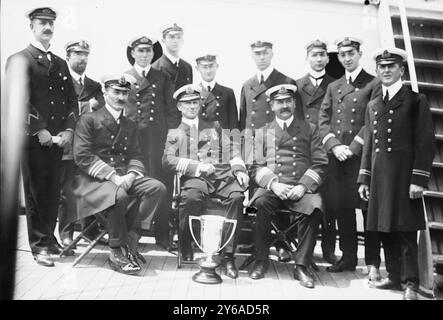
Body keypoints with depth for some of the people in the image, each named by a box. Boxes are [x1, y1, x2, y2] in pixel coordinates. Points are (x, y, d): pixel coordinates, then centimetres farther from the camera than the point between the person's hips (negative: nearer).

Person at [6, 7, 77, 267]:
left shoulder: (60, 63, 19)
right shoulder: (19, 60, 1)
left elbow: (72, 99, 14)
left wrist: (68, 130, 0)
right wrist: (39, 130, -15)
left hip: (58, 138, 5)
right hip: (32, 138, -5)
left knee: (53, 192, 8)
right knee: (36, 192, 0)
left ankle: (49, 238, 21)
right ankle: (39, 245, 8)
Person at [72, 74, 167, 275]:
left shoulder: (130, 126, 20)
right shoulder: (88, 120, 2)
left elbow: (135, 156, 13)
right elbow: (82, 156, -10)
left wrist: (131, 175, -11)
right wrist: (112, 176, -19)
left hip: (124, 177, 6)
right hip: (94, 179, -5)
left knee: (158, 188, -19)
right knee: (119, 195, -36)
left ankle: (129, 235, -13)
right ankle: (117, 252, -17)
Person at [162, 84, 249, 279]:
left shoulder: (214, 128, 32)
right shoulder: (174, 134, 24)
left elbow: (232, 152, 19)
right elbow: (167, 160, 5)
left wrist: (239, 169, -3)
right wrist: (197, 166, -9)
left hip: (221, 174, 2)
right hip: (194, 177, -2)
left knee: (237, 195, -32)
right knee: (191, 197, -37)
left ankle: (228, 255, -26)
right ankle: (186, 252, -16)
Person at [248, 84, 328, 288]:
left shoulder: (310, 129, 15)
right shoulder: (262, 132, 18)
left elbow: (320, 164, 7)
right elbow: (257, 166, 8)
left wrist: (303, 186, -10)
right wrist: (273, 184, -12)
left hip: (301, 188, 0)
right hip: (272, 186, 1)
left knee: (315, 206, -32)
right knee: (261, 202, -33)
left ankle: (301, 266, -18)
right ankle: (261, 261, -14)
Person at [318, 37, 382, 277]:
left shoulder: (373, 84, 3)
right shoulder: (333, 87, 18)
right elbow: (323, 119, 10)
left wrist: (353, 147, -12)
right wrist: (334, 145, -5)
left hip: (363, 155, -4)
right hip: (337, 156, 4)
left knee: (369, 207, -2)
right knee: (341, 207, 7)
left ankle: (372, 263, 7)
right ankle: (348, 257, 19)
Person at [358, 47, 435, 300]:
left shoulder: (415, 100, -1)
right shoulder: (373, 105, 17)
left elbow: (426, 142, -7)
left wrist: (419, 179, -14)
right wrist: (364, 179, 11)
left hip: (404, 177, -5)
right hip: (380, 178, 5)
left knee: (405, 230, -1)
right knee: (386, 229, 9)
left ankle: (410, 283, 10)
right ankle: (394, 276, 22)